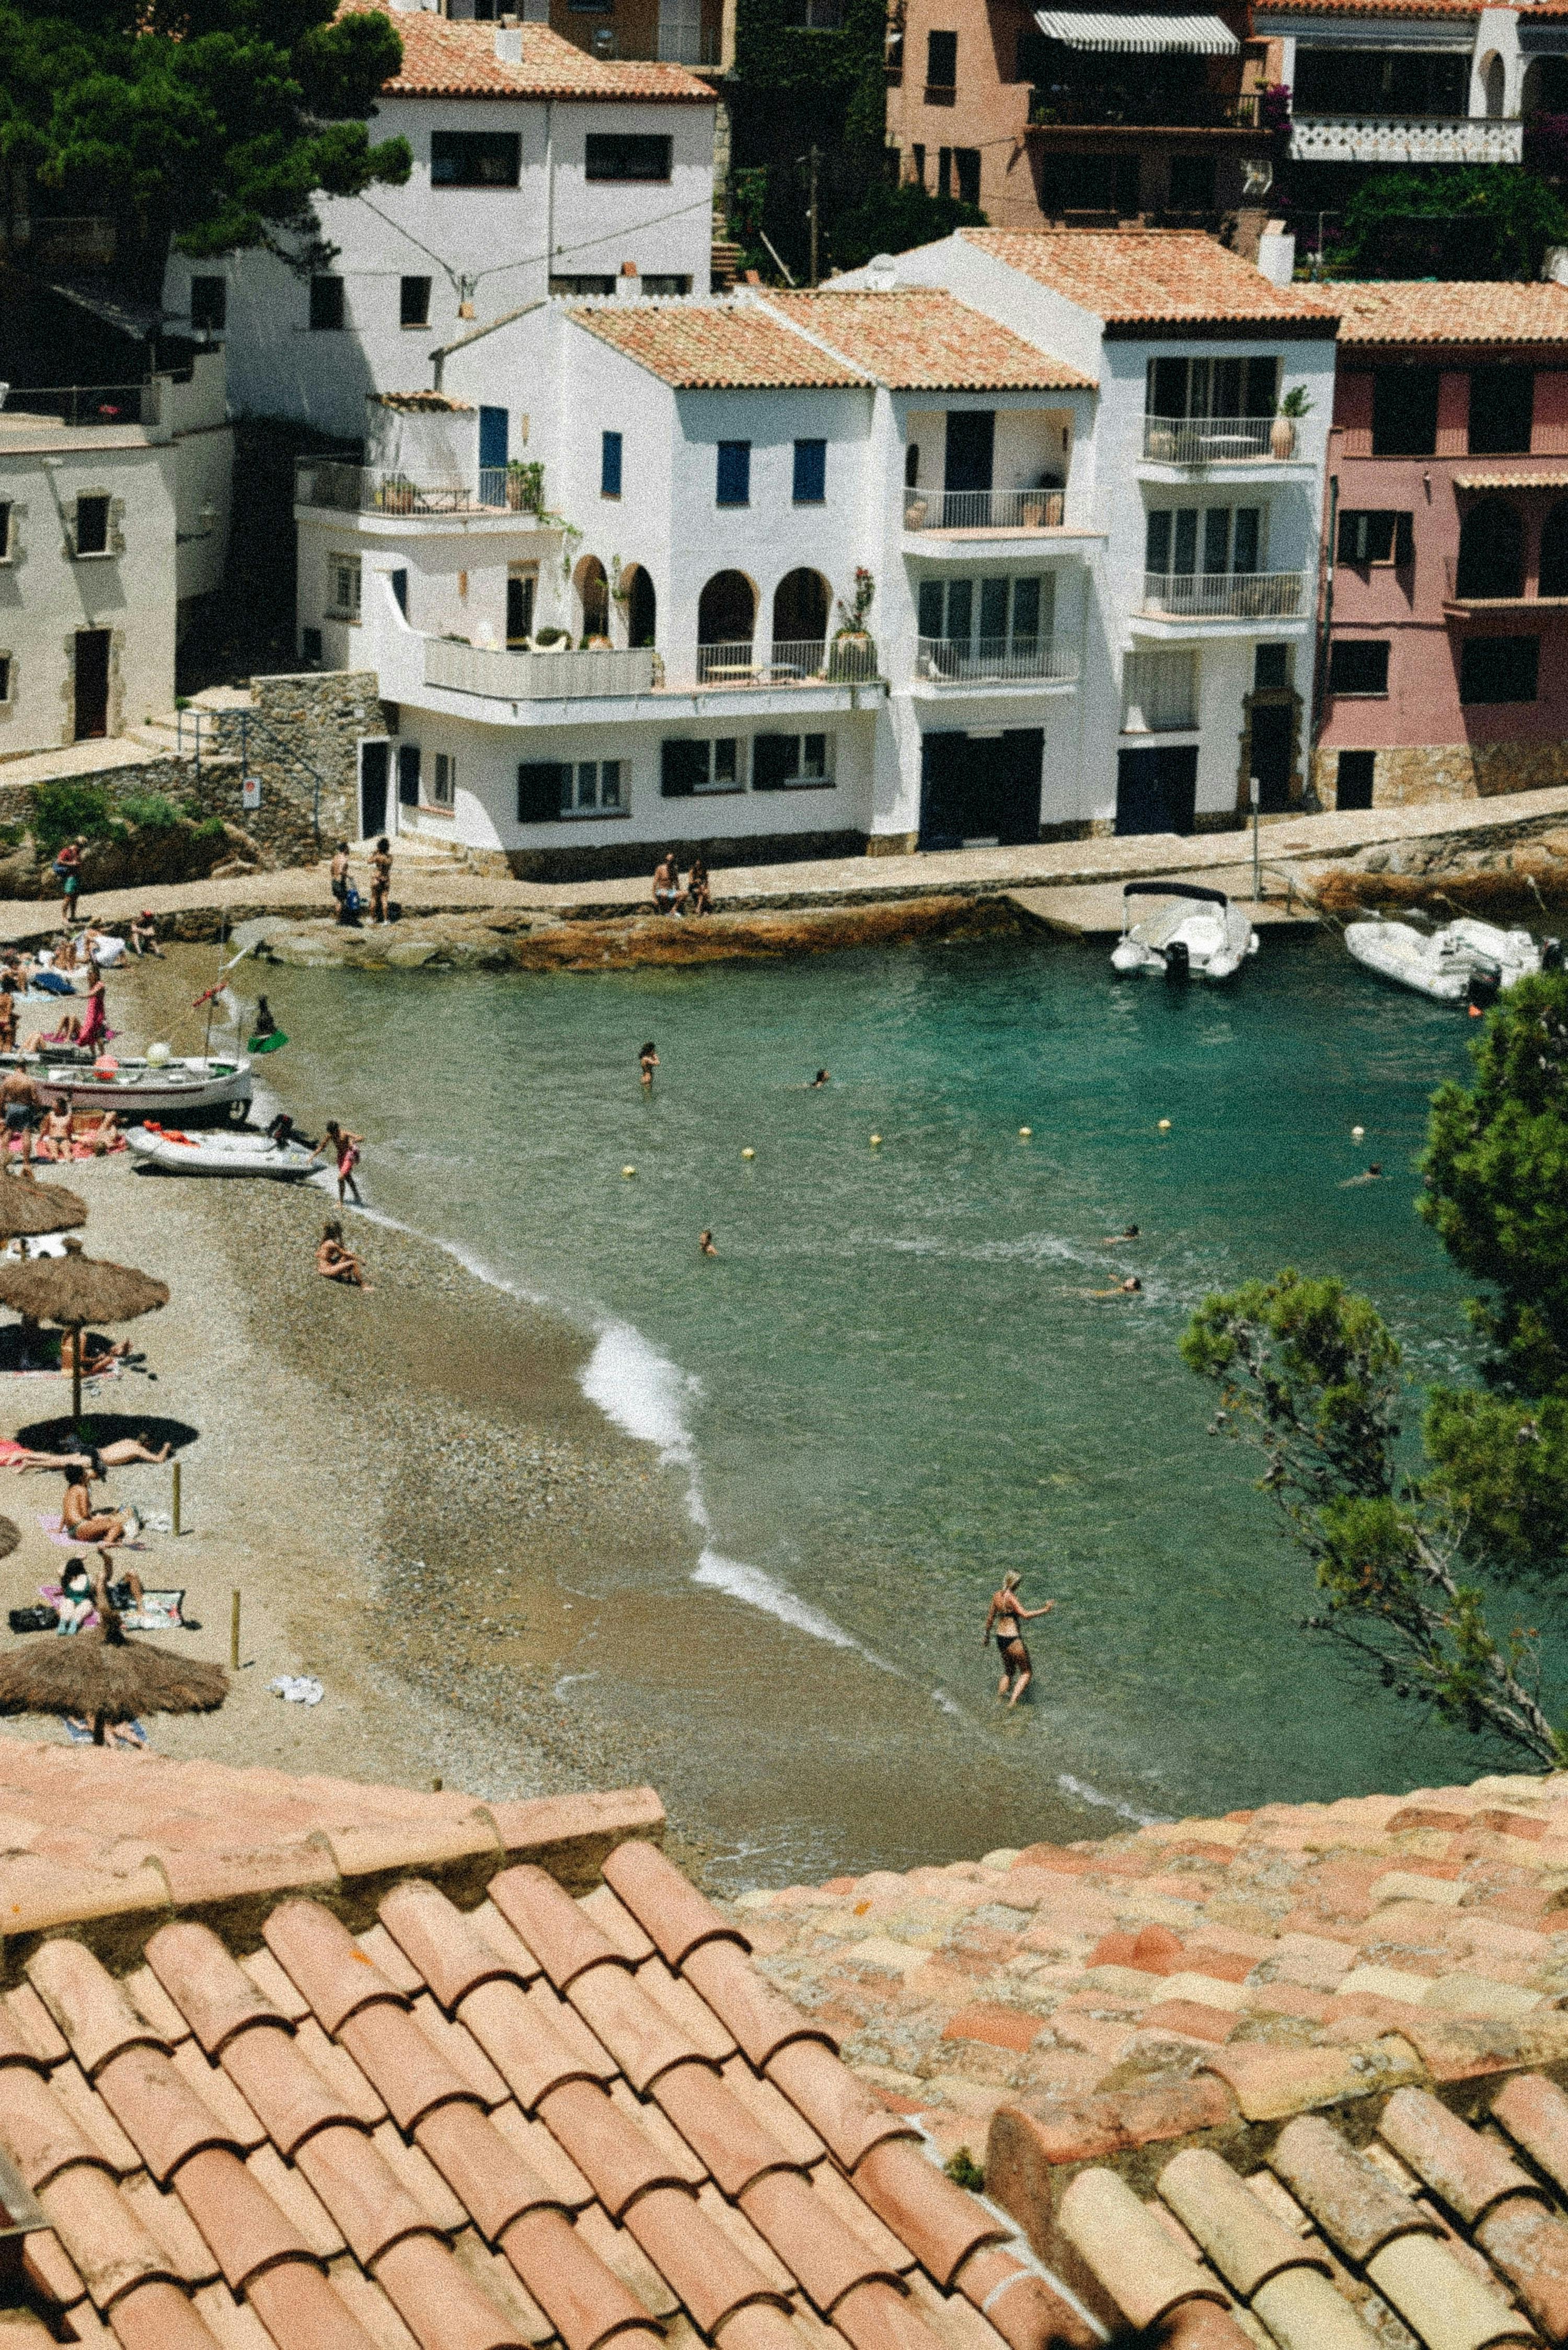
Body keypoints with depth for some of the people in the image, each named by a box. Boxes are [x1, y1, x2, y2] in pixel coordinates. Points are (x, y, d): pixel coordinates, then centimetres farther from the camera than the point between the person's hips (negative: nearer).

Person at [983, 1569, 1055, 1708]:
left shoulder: (997, 1596, 3)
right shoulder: (1011, 1598, -19)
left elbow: (990, 1617, 14)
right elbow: (1025, 1615, -30)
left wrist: (986, 1635, 26)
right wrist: (1045, 1611, -29)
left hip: (1000, 1638, 8)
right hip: (1013, 1640, -8)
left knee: (1008, 1671, 25)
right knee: (1027, 1673, 5)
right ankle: (1013, 1702, -5)